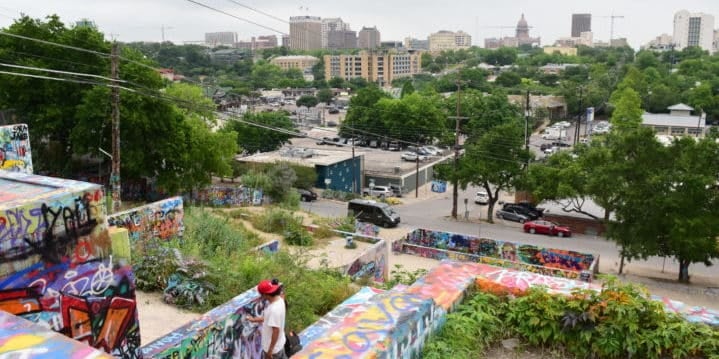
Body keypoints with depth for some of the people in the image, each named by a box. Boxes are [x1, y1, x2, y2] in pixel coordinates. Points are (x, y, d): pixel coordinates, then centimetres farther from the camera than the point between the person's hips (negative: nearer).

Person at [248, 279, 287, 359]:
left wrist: (270, 350, -22)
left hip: (273, 347, -9)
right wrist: (254, 319, 18)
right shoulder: (279, 300, -4)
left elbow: (276, 331, -30)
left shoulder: (274, 309, -33)